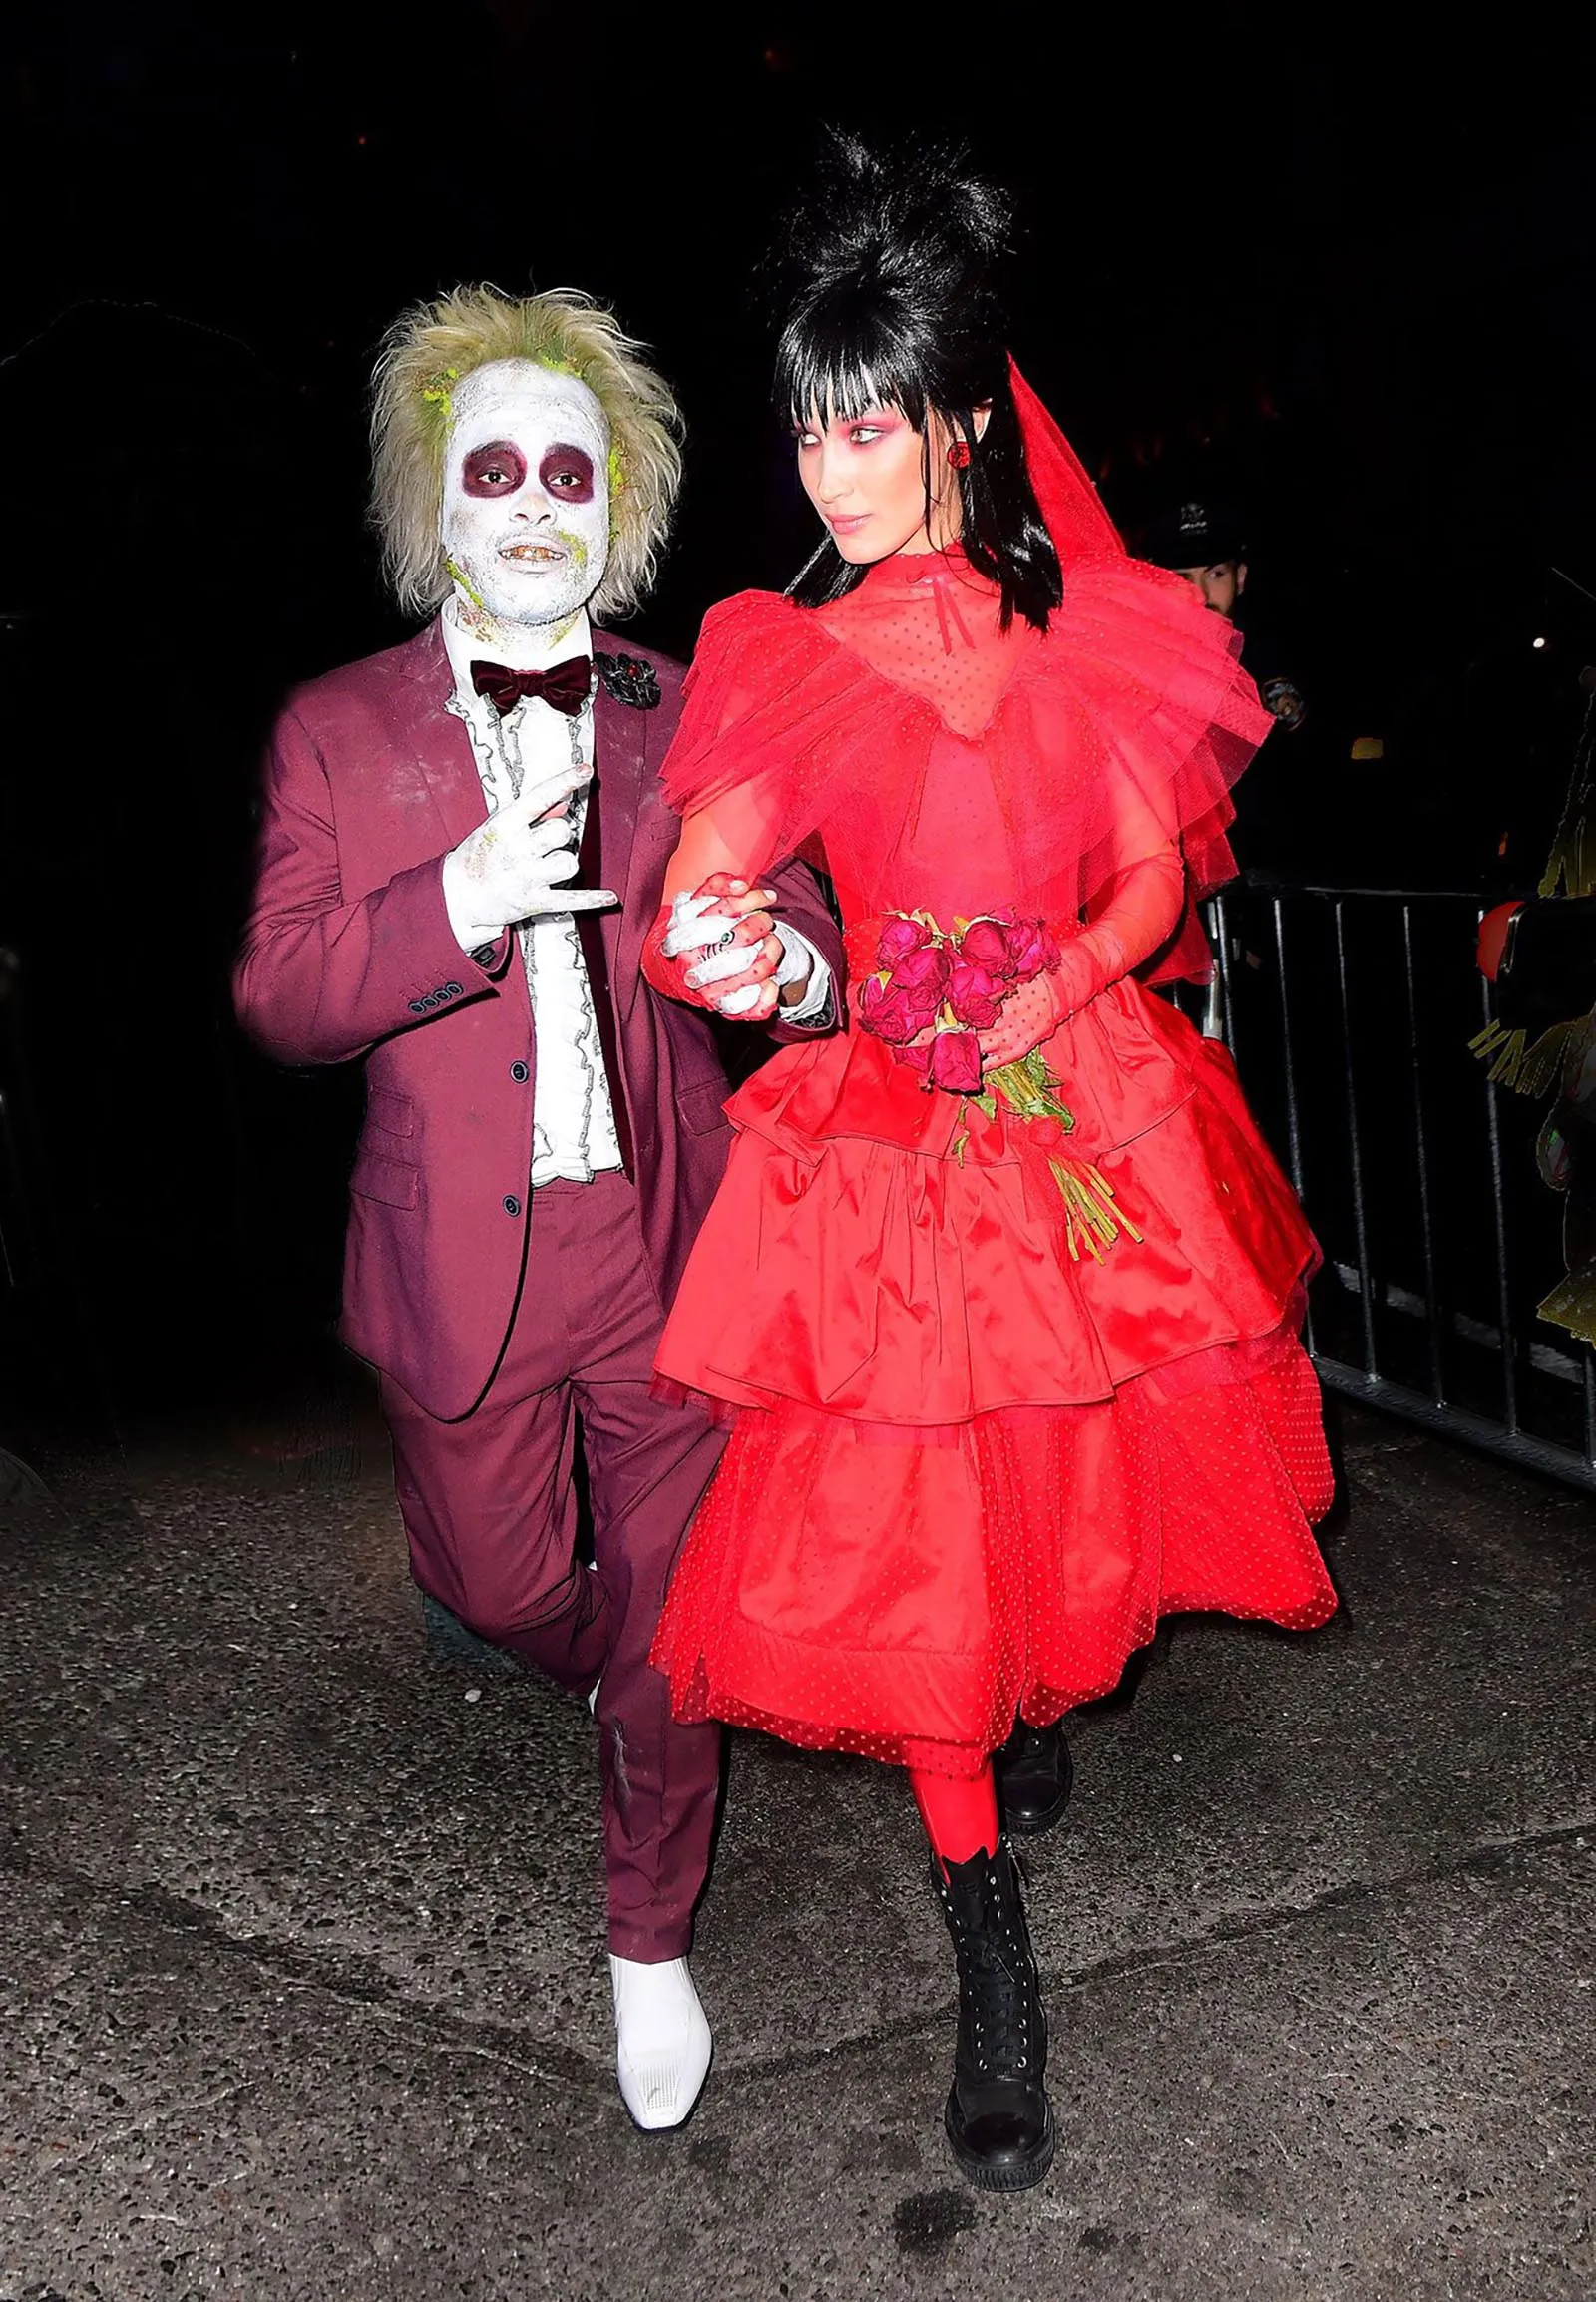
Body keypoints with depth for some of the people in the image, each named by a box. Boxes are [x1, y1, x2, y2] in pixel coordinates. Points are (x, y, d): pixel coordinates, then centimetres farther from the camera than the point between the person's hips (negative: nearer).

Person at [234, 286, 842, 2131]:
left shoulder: (689, 719, 4)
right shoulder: (335, 730, 2)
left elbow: (780, 916, 2)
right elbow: (278, 995, -3)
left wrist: (795, 963, -23)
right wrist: (450, 908, -21)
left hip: (667, 1251, 0)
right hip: (461, 1266, 1)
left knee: (669, 1621, 9)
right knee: (498, 1589, 17)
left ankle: (651, 1937, 34)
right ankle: (613, 1683, 55)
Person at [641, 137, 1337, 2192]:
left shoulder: (1099, 632, 2)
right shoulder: (781, 656, 1)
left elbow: (1156, 881, 8)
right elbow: (702, 884, -11)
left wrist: (1061, 985, -7)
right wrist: (709, 947, -31)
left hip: (1083, 1102, 1)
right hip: (886, 1127, -1)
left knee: (1077, 1492, 12)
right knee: (898, 1542, -1)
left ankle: (1044, 1709, 47)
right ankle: (996, 1980, 15)